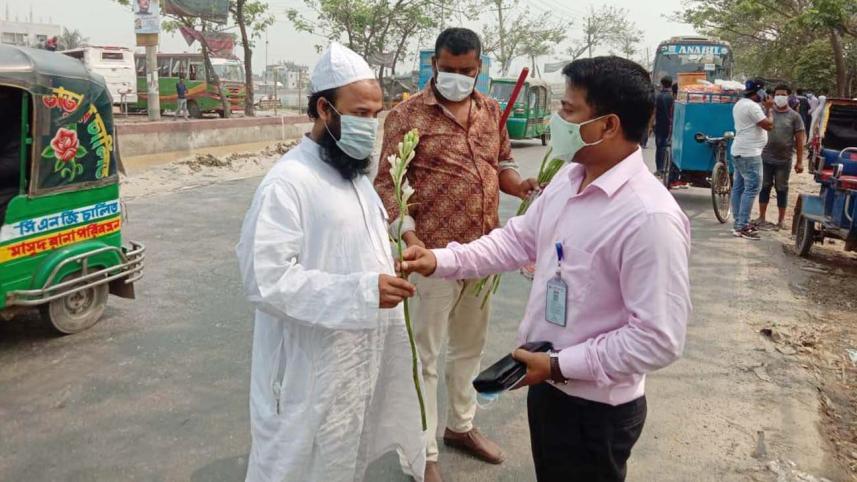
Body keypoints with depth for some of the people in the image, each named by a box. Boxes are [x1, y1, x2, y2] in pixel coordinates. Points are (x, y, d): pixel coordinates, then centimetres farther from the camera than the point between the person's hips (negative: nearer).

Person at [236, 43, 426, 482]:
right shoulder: (288, 182, -20)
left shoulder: (354, 174, 11)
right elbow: (267, 279, -27)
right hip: (312, 373, -8)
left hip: (362, 359, 9)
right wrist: (361, 291, -30)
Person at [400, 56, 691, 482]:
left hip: (595, 409, -8)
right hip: (547, 386, 8)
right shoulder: (567, 179, 0)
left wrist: (559, 365, -23)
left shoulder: (650, 217, -28)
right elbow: (519, 238, 10)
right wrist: (441, 261, -1)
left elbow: (659, 339, -27)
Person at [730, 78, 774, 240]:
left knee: (738, 187, 11)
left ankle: (739, 222, 18)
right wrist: (768, 108, -4)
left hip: (739, 152, 11)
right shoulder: (752, 106, -17)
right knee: (751, 189, -9)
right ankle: (742, 227, -11)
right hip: (749, 154, -11)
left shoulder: (740, 104, 15)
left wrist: (765, 108, 14)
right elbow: (768, 125, -17)